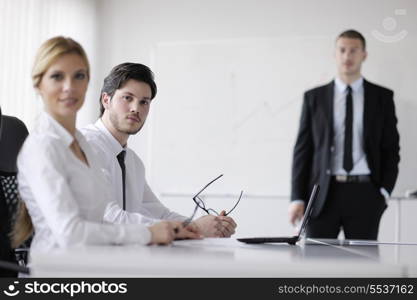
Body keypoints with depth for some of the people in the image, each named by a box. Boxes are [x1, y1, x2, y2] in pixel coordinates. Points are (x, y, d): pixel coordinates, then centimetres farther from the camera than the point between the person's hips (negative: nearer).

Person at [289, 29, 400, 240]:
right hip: (323, 193, 0)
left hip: (364, 194, 0)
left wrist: (385, 190, -3)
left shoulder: (382, 97, 7)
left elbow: (391, 148, 8)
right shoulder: (314, 97, 7)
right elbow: (302, 149, 5)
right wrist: (297, 198, -2)